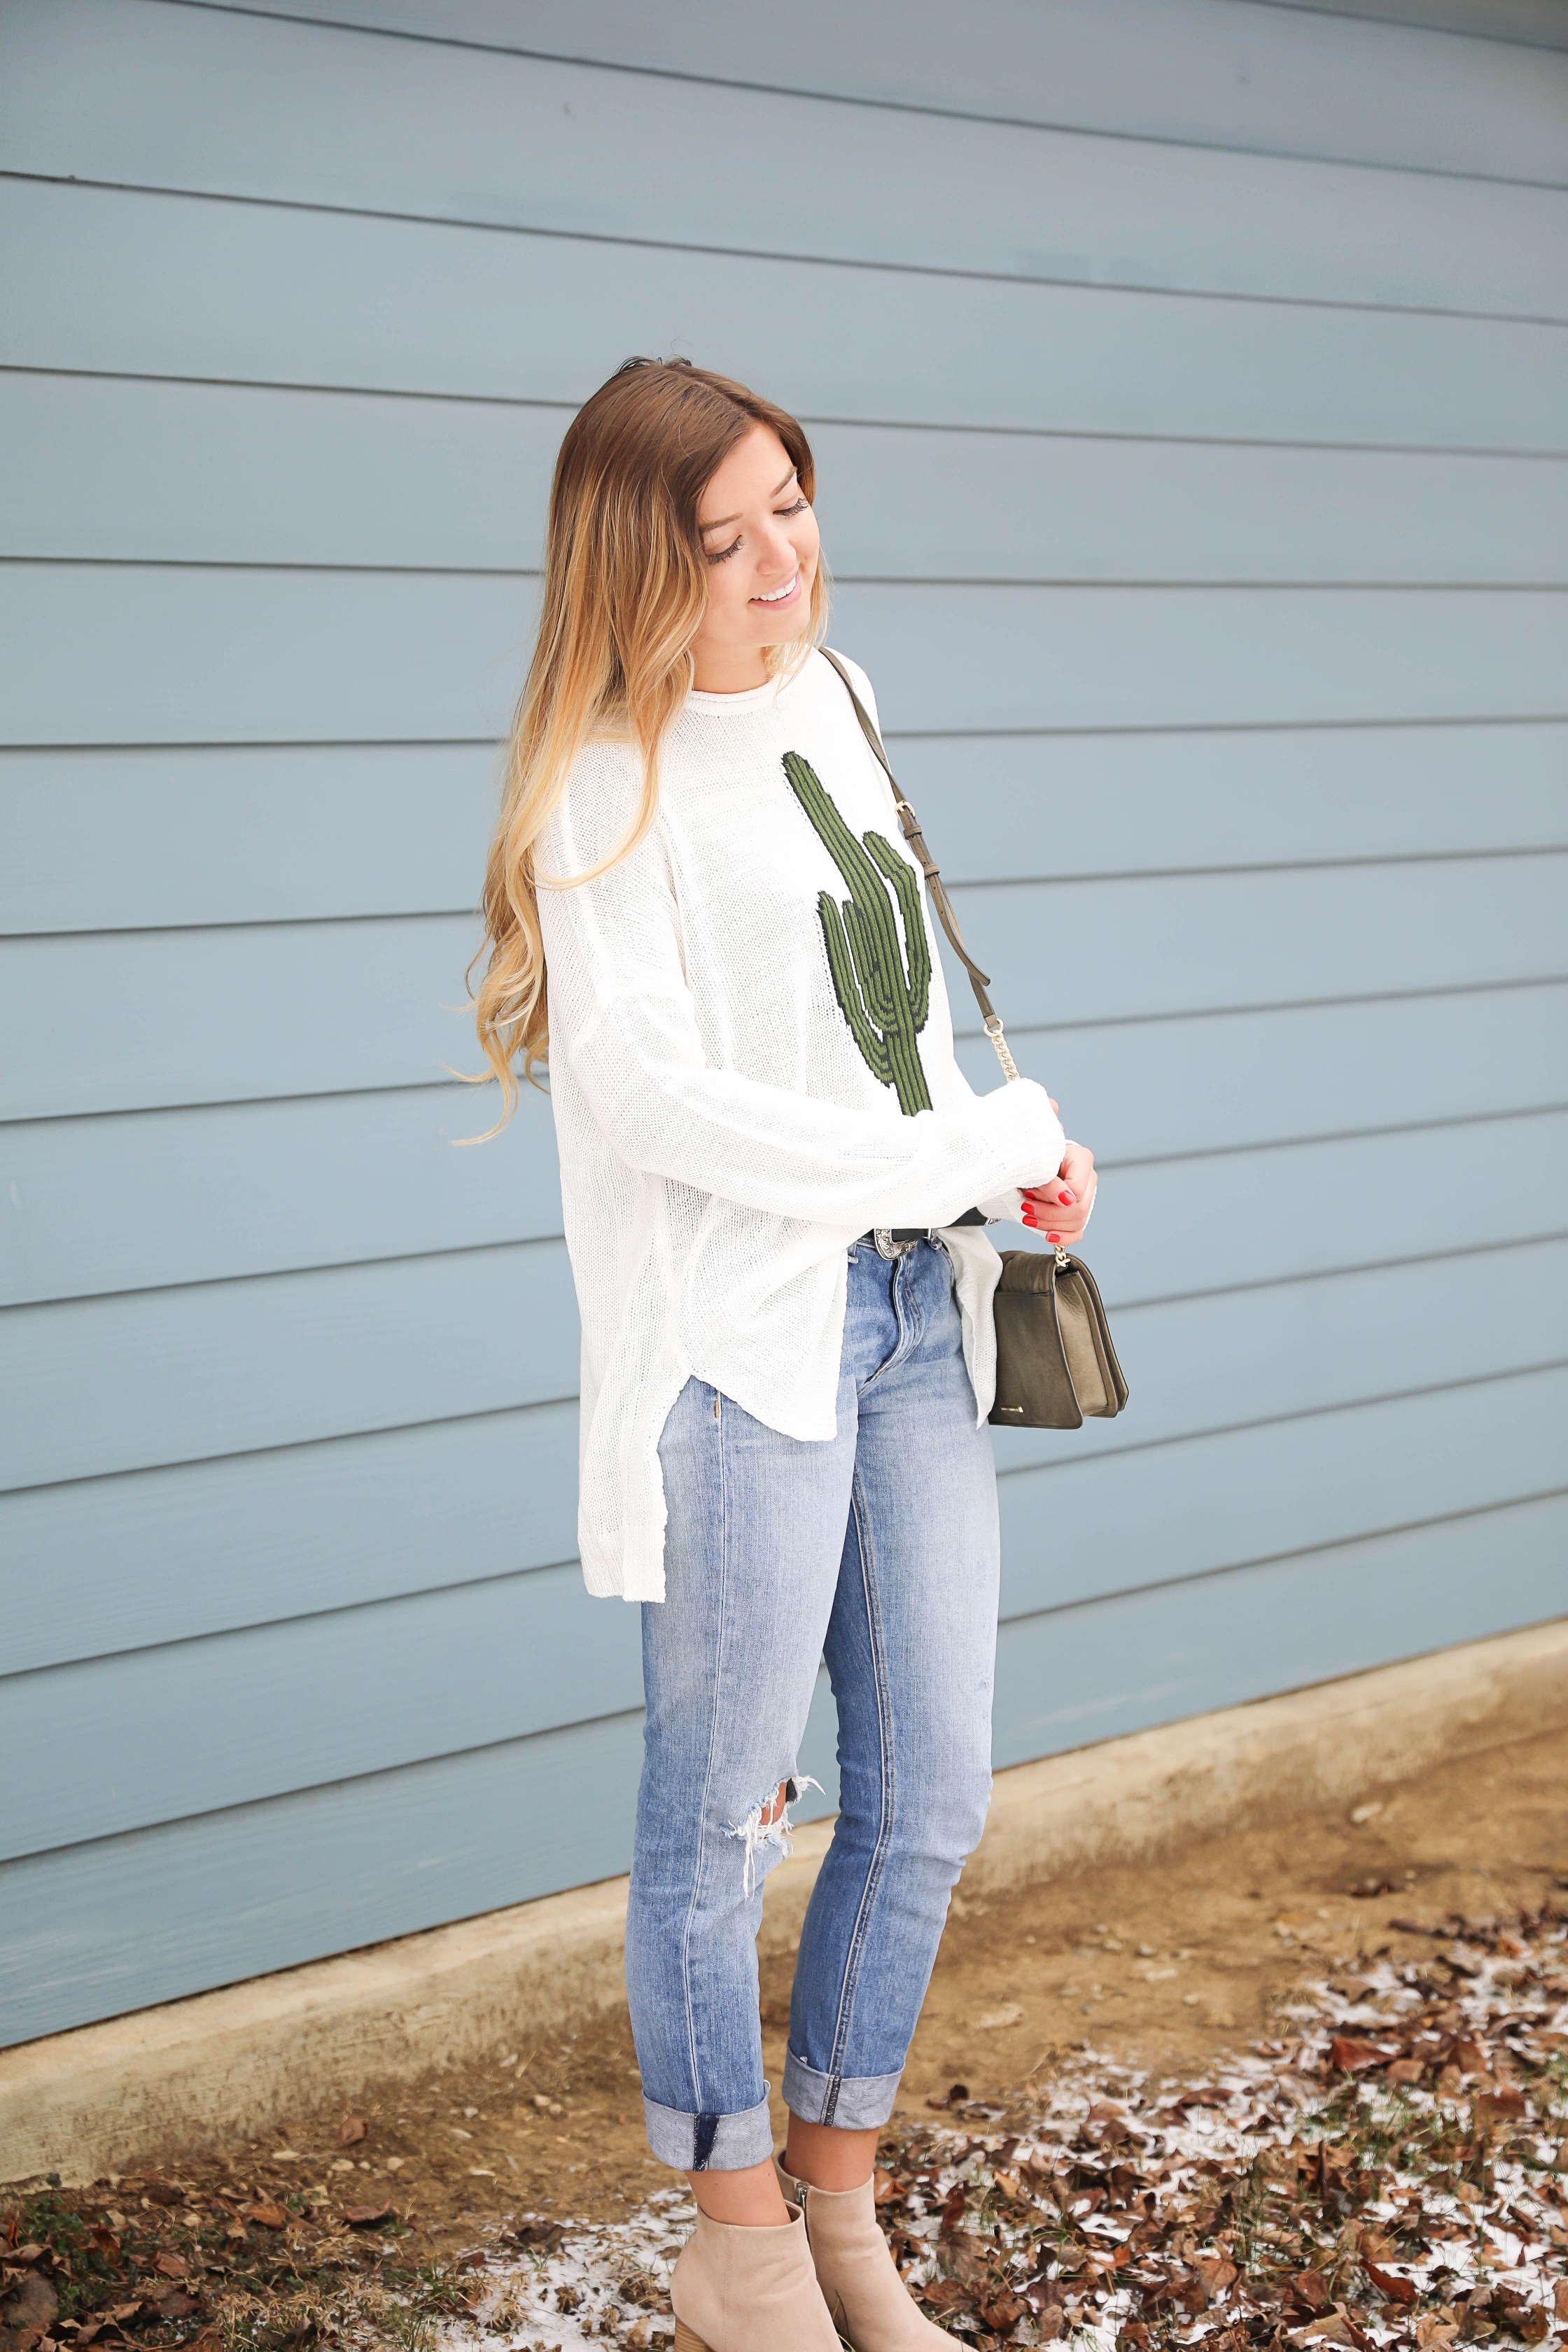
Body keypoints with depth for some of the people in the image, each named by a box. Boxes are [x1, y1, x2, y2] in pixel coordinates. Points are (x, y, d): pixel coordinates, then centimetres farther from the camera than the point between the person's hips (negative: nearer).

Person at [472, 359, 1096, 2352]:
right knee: (716, 1823, 3)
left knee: (929, 1803, 11)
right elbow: (656, 1095, -18)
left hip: (916, 1311, 7)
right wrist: (982, 1151, -13)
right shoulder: (605, 786, -10)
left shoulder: (831, 701, 13)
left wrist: (1005, 1174, 4)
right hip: (738, 1336, -7)